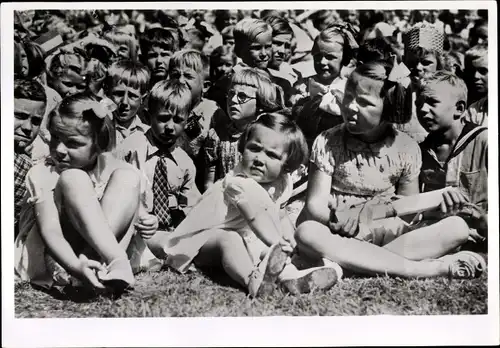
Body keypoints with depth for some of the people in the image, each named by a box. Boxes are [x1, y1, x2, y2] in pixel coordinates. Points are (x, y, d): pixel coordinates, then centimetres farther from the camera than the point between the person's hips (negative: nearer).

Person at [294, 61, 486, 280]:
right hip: (342, 236, -2)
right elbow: (315, 205, -8)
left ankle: (346, 262, -32)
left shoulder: (405, 148, 4)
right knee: (307, 234, -37)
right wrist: (339, 219, -29)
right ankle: (427, 269, -37)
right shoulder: (328, 143, -2)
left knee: (457, 228, -18)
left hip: (388, 234, 3)